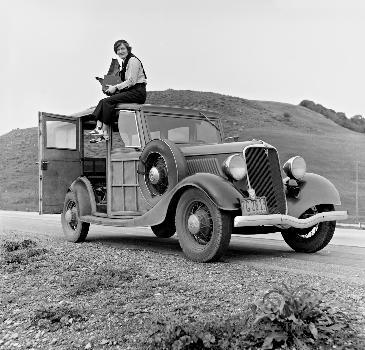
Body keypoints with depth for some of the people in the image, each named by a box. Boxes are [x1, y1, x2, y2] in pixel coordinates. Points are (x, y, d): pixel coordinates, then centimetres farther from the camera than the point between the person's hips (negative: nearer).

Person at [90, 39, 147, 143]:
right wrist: (113, 87, 7)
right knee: (103, 101, -7)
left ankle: (104, 132, -18)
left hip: (137, 92, -9)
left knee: (108, 101, -22)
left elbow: (131, 81, -16)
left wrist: (116, 87, -13)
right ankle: (99, 127, -20)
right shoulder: (125, 62, 21)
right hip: (130, 91, 9)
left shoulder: (133, 60, -8)